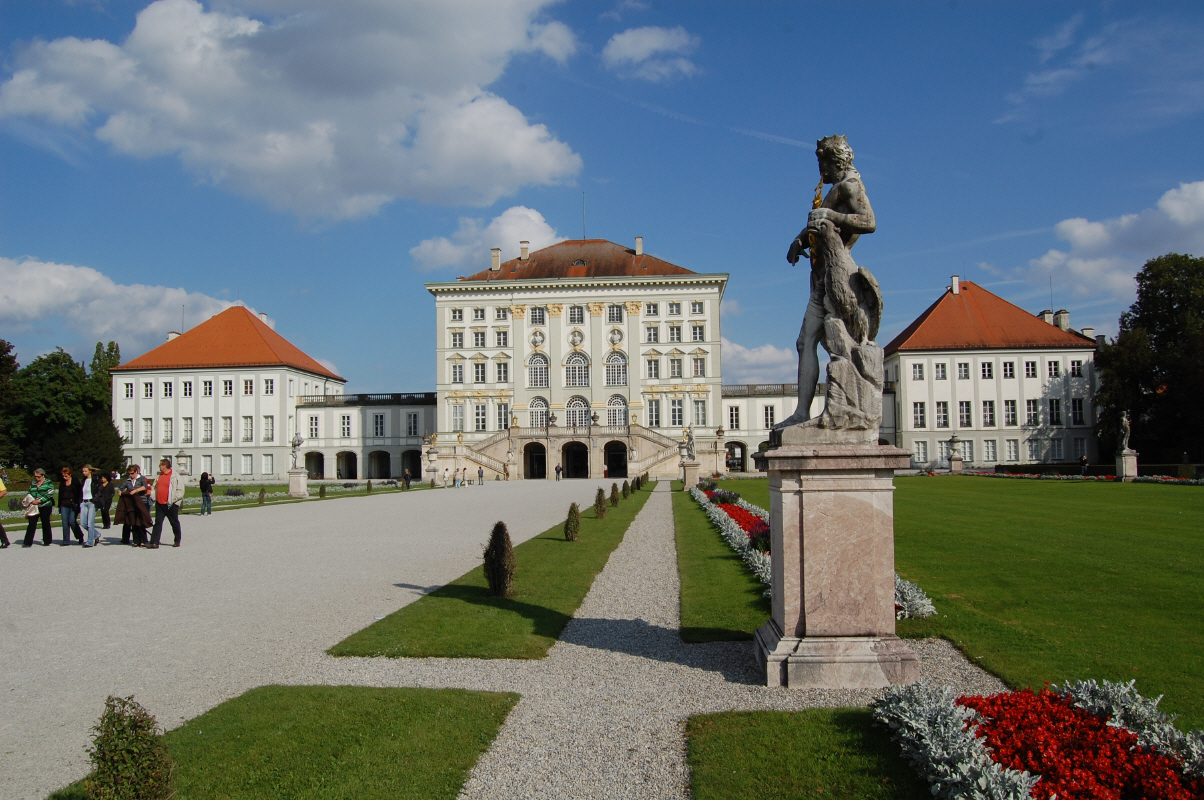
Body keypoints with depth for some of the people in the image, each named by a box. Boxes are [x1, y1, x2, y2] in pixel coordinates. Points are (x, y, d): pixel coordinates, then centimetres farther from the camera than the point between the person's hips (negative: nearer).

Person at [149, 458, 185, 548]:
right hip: (159, 504, 6)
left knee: (175, 523, 8)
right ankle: (154, 543, -4)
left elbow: (180, 491, -10)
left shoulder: (175, 476, -8)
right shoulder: (159, 476, 13)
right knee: (157, 523, -1)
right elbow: (155, 488, 23)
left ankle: (177, 541, 21)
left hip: (171, 505, -5)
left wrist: (172, 500, -17)